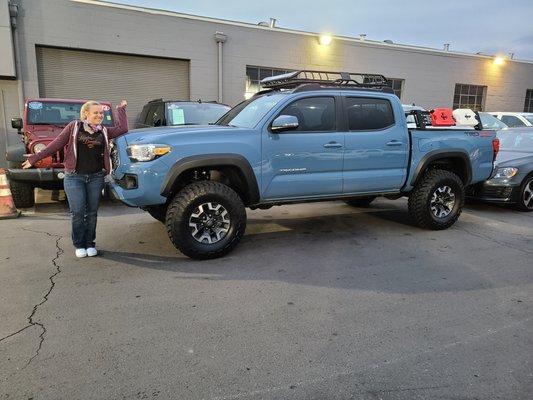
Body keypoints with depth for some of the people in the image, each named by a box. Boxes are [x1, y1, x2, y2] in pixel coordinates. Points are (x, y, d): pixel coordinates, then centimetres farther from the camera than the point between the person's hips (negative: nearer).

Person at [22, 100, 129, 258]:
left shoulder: (104, 131, 11)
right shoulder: (74, 126, 4)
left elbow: (122, 128, 4)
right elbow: (57, 144, 4)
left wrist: (121, 109, 13)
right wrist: (36, 157, 1)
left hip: (96, 177, 2)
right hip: (74, 177, -2)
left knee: (92, 212, 7)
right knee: (78, 212, -3)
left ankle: (90, 244, 19)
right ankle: (79, 245, 13)